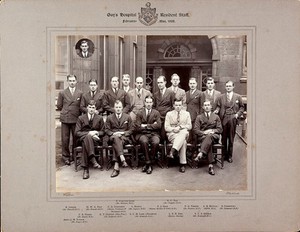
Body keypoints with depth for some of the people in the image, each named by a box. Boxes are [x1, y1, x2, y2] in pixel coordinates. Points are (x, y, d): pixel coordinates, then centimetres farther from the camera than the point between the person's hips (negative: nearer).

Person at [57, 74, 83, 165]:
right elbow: (59, 106, 9)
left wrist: (77, 112, 1)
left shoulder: (80, 93, 6)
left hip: (76, 119, 0)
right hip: (65, 119, 0)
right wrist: (66, 111, 7)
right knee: (65, 139, 0)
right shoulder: (62, 93, 7)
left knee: (76, 138, 3)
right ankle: (66, 157, 12)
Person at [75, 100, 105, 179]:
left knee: (85, 143, -37)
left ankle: (85, 169, -44)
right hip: (82, 139, 0)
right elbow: (77, 133, 2)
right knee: (87, 137, -40)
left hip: (95, 139, 0)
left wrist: (97, 133, -8)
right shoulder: (81, 118, 12)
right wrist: (88, 133, -13)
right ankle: (93, 160, -51)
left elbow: (102, 132, 17)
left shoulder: (99, 118, 16)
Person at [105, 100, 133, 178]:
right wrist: (114, 134, -11)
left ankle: (116, 166, -45)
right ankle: (122, 159, -53)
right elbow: (107, 130, 9)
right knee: (116, 138, -38)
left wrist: (123, 133, -8)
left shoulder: (127, 117, 13)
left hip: (125, 137, 0)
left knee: (115, 144, -34)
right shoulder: (109, 117, 13)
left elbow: (130, 130, 11)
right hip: (113, 137, 0)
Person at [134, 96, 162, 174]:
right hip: (142, 134, -1)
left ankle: (148, 164, -17)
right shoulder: (139, 113, 8)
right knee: (144, 141, -35)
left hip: (153, 134, 1)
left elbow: (159, 125, -2)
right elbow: (137, 127, -3)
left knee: (156, 142, -32)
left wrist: (146, 126, -6)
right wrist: (152, 125, -2)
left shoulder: (156, 113, 12)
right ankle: (149, 163, -22)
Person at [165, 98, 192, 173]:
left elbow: (189, 126, 4)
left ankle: (172, 151, -45)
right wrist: (173, 129, -17)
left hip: (183, 133, 1)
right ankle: (183, 164, -37)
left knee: (184, 132, -39)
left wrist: (180, 127, -13)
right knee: (183, 142, -34)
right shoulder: (169, 114, 11)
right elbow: (166, 127, 3)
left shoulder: (186, 114, 14)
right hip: (172, 134, -1)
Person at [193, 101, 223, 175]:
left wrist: (212, 131, -11)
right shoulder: (199, 117, 16)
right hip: (202, 136, -1)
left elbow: (220, 129, 10)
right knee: (209, 142, -37)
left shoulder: (216, 117, 20)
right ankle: (211, 165, -48)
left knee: (210, 136, -38)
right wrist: (204, 132, -15)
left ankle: (200, 154, -53)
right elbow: (195, 130, 4)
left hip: (214, 136, 1)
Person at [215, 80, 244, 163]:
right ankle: (224, 155, 16)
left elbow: (242, 107, 12)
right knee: (223, 138, 5)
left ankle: (230, 156, 13)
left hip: (232, 119, -1)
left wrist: (238, 114, -2)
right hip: (223, 119, 1)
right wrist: (217, 110, -12)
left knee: (231, 139, 4)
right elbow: (218, 106, 9)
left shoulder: (238, 97, 8)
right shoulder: (221, 97, 10)